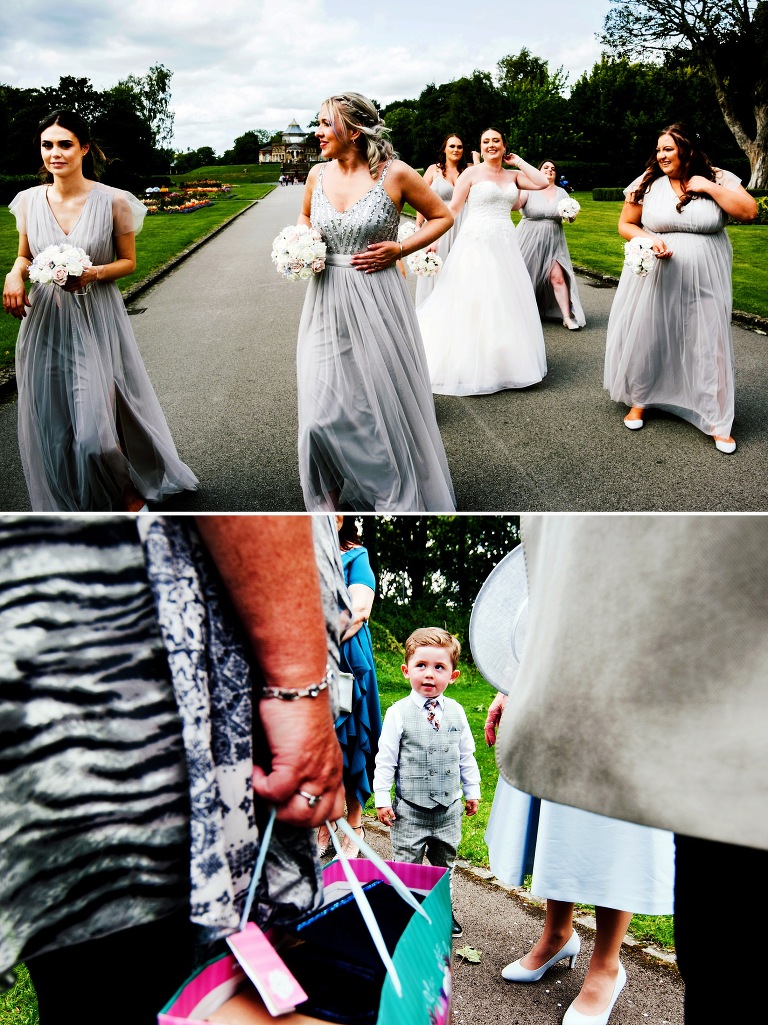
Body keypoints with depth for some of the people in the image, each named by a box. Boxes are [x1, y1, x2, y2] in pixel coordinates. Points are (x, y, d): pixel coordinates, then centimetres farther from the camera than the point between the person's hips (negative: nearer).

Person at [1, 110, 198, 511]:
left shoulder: (113, 201, -7)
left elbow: (128, 261, 1)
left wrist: (94, 273, -18)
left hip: (96, 323, -3)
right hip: (45, 322, 4)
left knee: (95, 426, -7)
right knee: (49, 425, 7)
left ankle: (130, 492, 24)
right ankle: (66, 507, 29)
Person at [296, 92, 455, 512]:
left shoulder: (394, 173, -7)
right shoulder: (318, 174, 6)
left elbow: (442, 216, 4)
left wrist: (400, 249, -7)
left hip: (376, 306, -4)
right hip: (327, 308, 4)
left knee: (386, 407, 7)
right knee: (323, 415, 1)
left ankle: (400, 496, 29)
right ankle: (339, 499, 23)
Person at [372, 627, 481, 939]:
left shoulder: (456, 712, -1)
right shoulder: (399, 713, -12)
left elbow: (466, 756, 10)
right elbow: (386, 759, -8)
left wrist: (472, 791, 13)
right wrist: (382, 799, -9)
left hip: (449, 808, 4)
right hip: (410, 809, -4)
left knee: (445, 864, 18)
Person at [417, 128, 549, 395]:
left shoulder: (513, 175, 12)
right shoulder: (471, 173, 0)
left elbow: (543, 182, 1)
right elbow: (452, 209, -3)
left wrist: (518, 161, 6)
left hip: (505, 245, 5)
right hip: (475, 243, -5)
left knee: (505, 302, 9)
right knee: (472, 302, -3)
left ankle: (502, 363, 21)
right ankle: (470, 366, 5)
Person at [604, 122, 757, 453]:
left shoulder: (719, 179, -2)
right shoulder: (647, 183, -1)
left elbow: (749, 212, -10)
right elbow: (625, 224, 5)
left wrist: (710, 188, -15)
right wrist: (648, 238, -14)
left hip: (704, 280, 0)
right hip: (655, 277, 1)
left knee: (708, 344, 0)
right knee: (646, 336, 8)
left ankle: (716, 420, 9)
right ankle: (638, 400, 30)